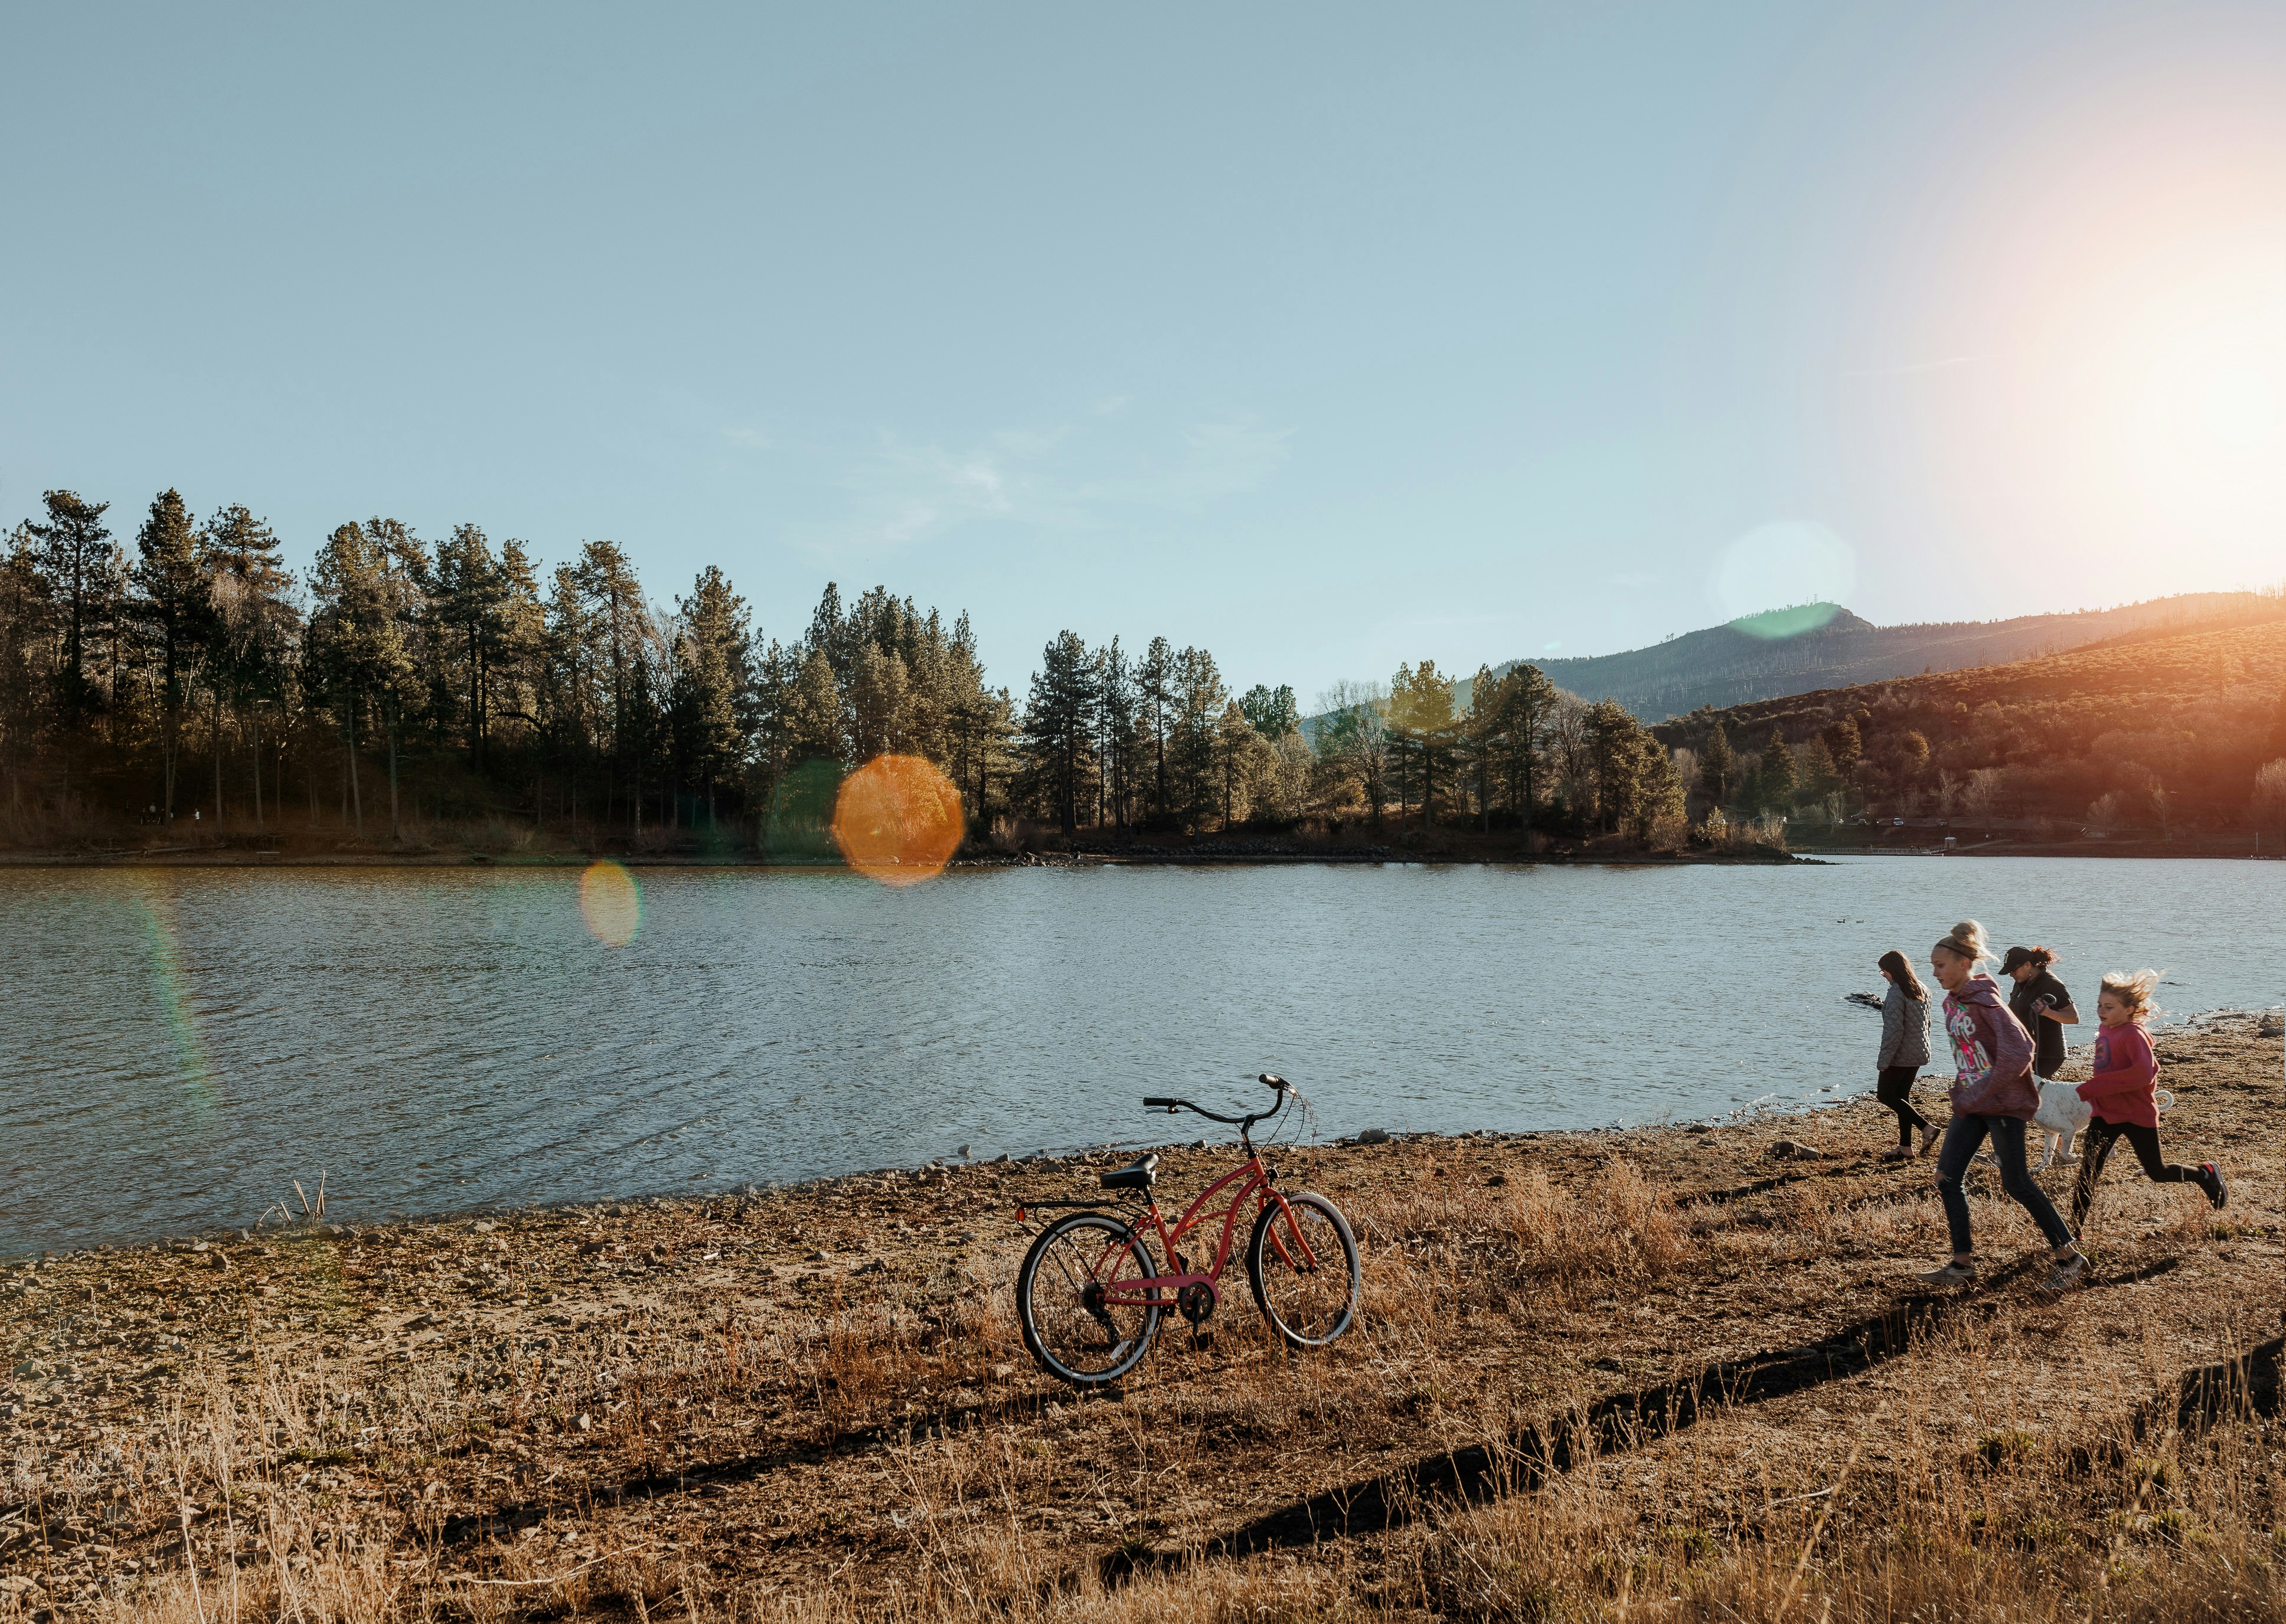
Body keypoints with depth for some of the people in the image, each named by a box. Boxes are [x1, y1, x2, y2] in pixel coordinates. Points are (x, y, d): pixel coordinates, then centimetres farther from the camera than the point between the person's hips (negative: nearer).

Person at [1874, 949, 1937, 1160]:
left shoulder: (1896, 993, -19)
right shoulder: (1922, 989, 10)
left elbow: (1894, 1030, -22)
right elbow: (1926, 1023, 19)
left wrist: (1884, 1060, -18)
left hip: (1901, 1055, -9)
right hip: (1919, 1054, 9)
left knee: (1884, 1094, 1)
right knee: (1902, 1096, 14)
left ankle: (1926, 1127, -8)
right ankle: (1905, 1147, 15)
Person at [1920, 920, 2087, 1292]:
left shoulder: (1986, 1002, -19)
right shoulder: (1952, 1003, 7)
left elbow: (2018, 1054, -27)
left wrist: (1979, 1094, -22)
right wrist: (1963, 1095, 11)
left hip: (2004, 1103, -9)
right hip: (1970, 1102, 9)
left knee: (2016, 1184, -2)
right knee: (1947, 1177, 3)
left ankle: (2070, 1257, 15)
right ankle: (1963, 1264, 10)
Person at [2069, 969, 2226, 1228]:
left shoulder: (2134, 1034, -20)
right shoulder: (2105, 1028, 5)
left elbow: (2143, 1073, -33)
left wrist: (2092, 1087, -31)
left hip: (2137, 1114, -6)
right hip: (2106, 1113, 6)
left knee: (2157, 1173, 11)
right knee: (2088, 1170, -2)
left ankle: (2206, 1174, 40)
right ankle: (2074, 1228, 0)